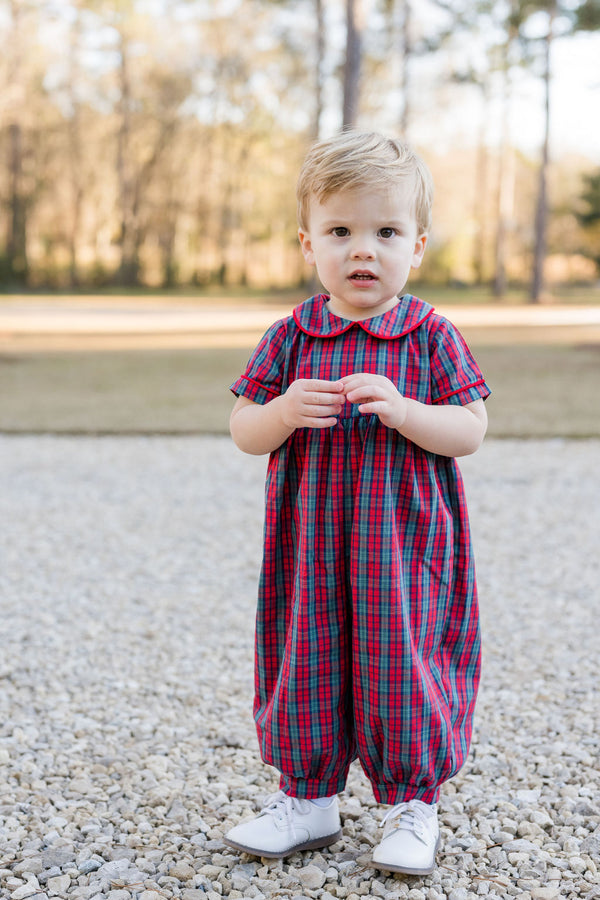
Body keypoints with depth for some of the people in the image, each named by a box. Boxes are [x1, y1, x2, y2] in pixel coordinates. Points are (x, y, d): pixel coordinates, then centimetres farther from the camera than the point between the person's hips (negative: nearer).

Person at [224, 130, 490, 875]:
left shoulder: (431, 336, -3)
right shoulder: (291, 338, 1)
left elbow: (469, 432, -7)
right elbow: (243, 431, 2)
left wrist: (400, 410, -23)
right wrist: (284, 412, -20)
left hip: (404, 542, -2)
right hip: (310, 543, 2)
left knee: (400, 660, 4)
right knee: (308, 659, 10)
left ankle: (412, 802, 23)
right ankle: (308, 796, 28)